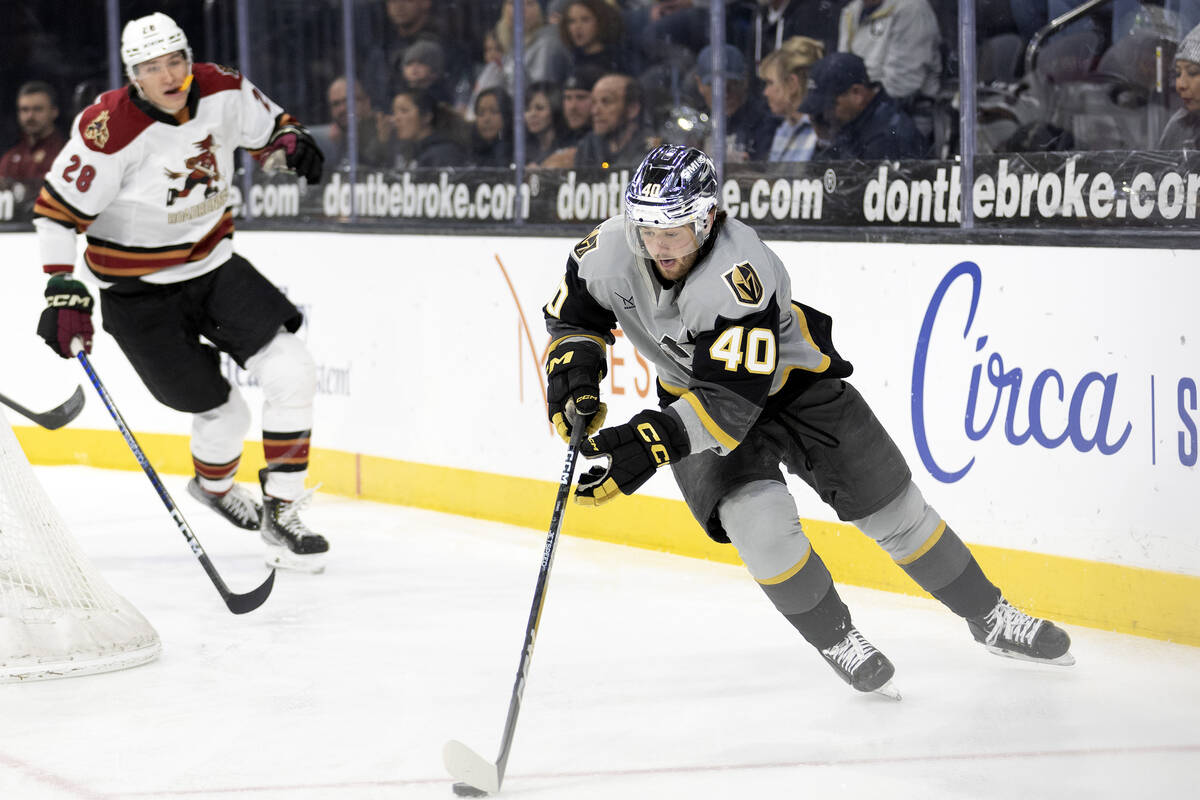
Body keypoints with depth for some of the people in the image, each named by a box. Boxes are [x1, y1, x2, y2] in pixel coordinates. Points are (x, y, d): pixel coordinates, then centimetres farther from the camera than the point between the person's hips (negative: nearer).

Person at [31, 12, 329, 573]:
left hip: (214, 266, 5)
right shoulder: (110, 131, -24)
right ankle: (213, 485, 35)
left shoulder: (222, 91, -8)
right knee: (223, 413, -1)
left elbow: (264, 125, 14)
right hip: (141, 292, -5)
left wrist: (289, 140, -8)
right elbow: (57, 210, -18)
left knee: (292, 374, -10)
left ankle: (281, 517, 0)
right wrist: (65, 291, -24)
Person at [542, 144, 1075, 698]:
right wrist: (574, 369, -21)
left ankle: (988, 616, 23)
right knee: (759, 520, -23)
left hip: (793, 381, -3)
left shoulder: (740, 275, -38)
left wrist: (649, 443, -49)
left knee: (895, 510, 2)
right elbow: (573, 315, -1)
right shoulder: (609, 252, -22)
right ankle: (835, 640, -1)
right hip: (695, 394, 3)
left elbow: (733, 400, -40)